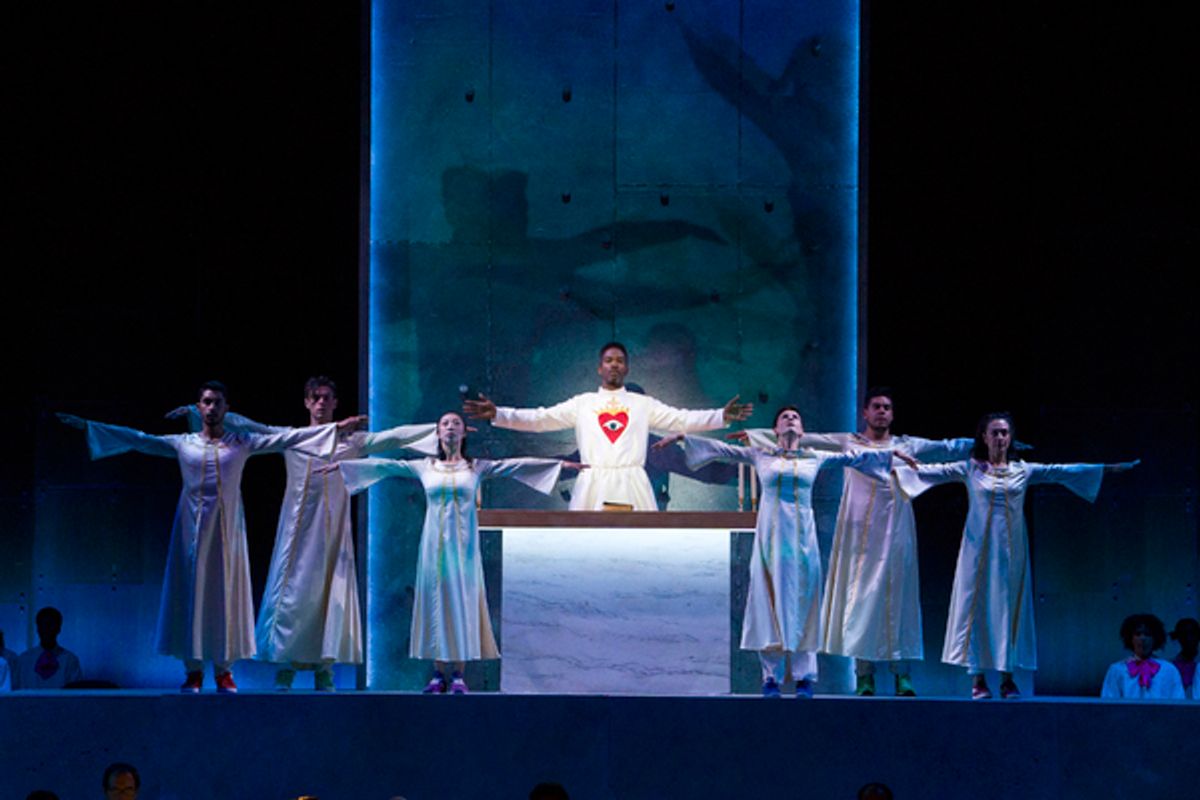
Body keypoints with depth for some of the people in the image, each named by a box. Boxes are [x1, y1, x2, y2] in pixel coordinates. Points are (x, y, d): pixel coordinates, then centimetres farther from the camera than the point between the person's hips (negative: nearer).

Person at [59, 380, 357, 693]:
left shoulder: (242, 443, 6)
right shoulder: (182, 444, 6)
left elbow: (286, 438, 2)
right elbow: (136, 439, 6)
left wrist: (335, 429, -4)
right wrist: (86, 426, 3)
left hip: (227, 528, 0)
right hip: (193, 527, 0)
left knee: (226, 591, -1)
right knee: (191, 591, -2)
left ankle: (224, 670, 4)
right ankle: (193, 670, 1)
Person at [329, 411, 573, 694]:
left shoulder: (476, 467, 6)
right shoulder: (424, 467, 8)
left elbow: (515, 465, 0)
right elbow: (384, 466, 8)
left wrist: (559, 464, -7)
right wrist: (343, 465, 6)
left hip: (463, 544, -1)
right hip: (435, 543, 1)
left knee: (462, 601, -3)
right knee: (435, 600, -1)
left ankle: (458, 674, -1)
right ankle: (438, 674, 3)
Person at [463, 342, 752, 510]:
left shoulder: (644, 404, 16)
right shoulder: (582, 404, 15)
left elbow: (682, 420, 9)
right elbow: (539, 419, 10)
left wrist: (722, 417, -5)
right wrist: (497, 414, -2)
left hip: (633, 487, 0)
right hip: (593, 486, 0)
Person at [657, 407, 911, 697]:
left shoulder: (815, 458, 12)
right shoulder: (760, 456, 9)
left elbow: (853, 457, 15)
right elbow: (720, 449, 9)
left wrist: (892, 453, 13)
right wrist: (682, 437, 6)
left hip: (802, 537, 1)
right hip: (770, 537, -1)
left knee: (801, 604, -1)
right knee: (769, 602, -2)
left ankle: (804, 676, 2)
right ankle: (771, 676, 1)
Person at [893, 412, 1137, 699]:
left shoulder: (1024, 470, 8)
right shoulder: (970, 469, 3)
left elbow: (1062, 471, 6)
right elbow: (936, 472, -4)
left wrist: (1106, 469, 3)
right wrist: (903, 470, -16)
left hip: (1011, 549, 2)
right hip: (981, 548, -2)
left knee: (1010, 608, 1)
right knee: (978, 607, -4)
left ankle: (1007, 679, 5)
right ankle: (978, 679, -2)